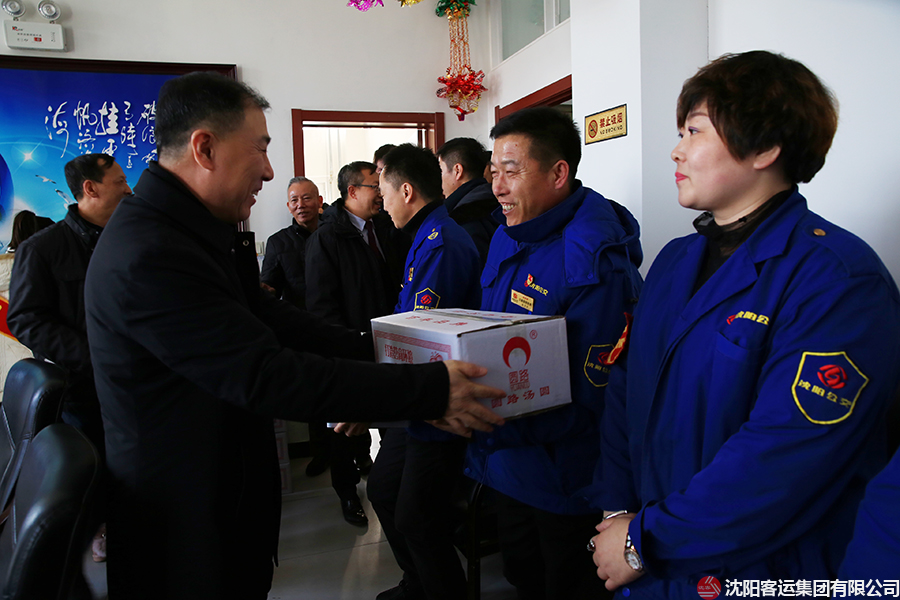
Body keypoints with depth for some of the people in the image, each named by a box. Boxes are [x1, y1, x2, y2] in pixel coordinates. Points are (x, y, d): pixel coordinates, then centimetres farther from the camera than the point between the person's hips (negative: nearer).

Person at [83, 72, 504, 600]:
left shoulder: (198, 231, 5)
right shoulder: (147, 256, -27)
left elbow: (269, 317, 5)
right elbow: (267, 376, -30)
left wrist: (381, 351, 0)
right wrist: (430, 391, -28)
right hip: (183, 526, -9)